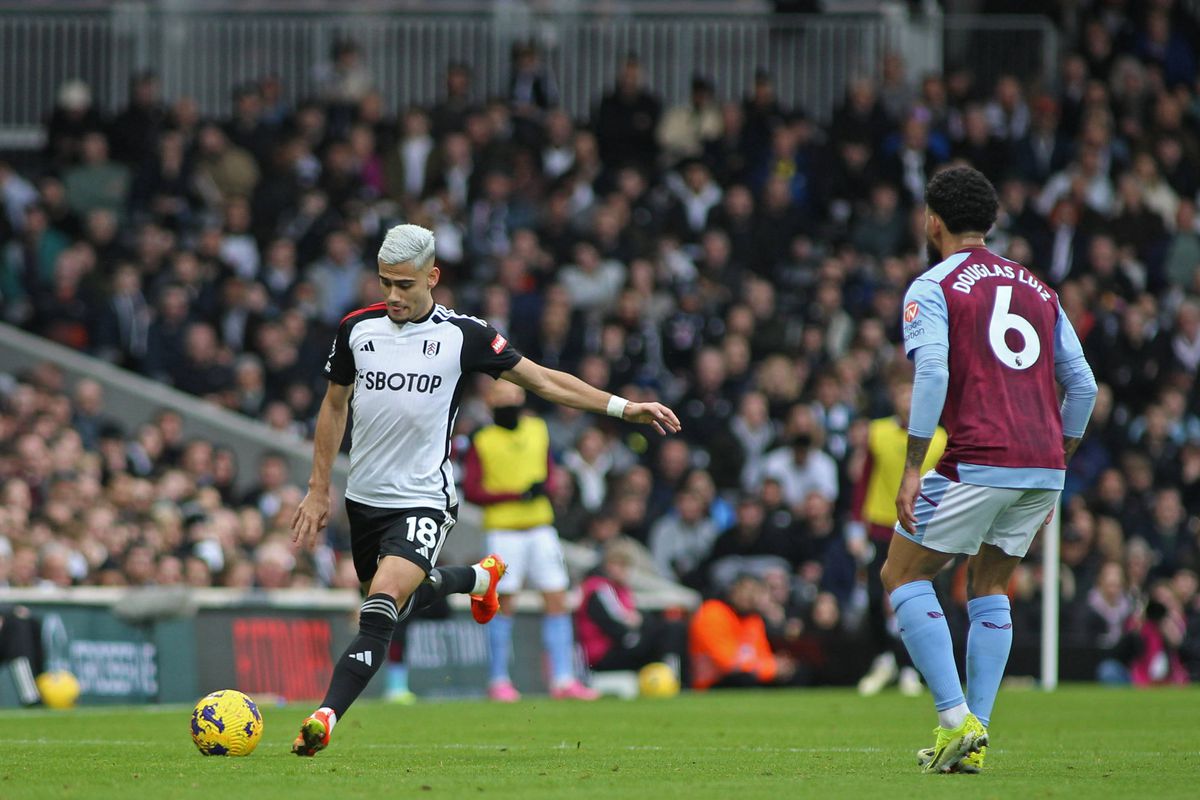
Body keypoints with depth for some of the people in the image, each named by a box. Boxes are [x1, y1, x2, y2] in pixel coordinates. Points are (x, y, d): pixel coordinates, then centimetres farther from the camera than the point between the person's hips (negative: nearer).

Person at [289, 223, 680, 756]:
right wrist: (318, 491, 12)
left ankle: (325, 717, -26)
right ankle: (477, 578, 50)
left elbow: (540, 379, 1)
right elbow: (334, 406, 14)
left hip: (423, 501, -5)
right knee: (397, 601, 22)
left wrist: (622, 407, -5)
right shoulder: (357, 328, 1)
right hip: (364, 496, 5)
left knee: (378, 615, -23)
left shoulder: (462, 335, -8)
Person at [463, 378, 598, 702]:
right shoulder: (482, 441, -3)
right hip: (503, 528, -5)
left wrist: (544, 487, -4)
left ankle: (563, 679, 2)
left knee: (557, 600, 0)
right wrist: (516, 495, -15)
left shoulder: (538, 430, 10)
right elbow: (471, 490, -7)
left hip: (540, 526, 5)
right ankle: (498, 681, 6)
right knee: (504, 603, -4)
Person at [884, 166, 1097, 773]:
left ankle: (955, 718, -6)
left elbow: (932, 373, -15)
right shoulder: (1036, 289, 18)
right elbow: (1082, 384, 15)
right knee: (990, 587, 20)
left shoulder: (932, 288, 0)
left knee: (902, 575, 8)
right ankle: (975, 736, 10)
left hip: (978, 463, -6)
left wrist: (912, 469, -14)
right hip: (1045, 466, 6)